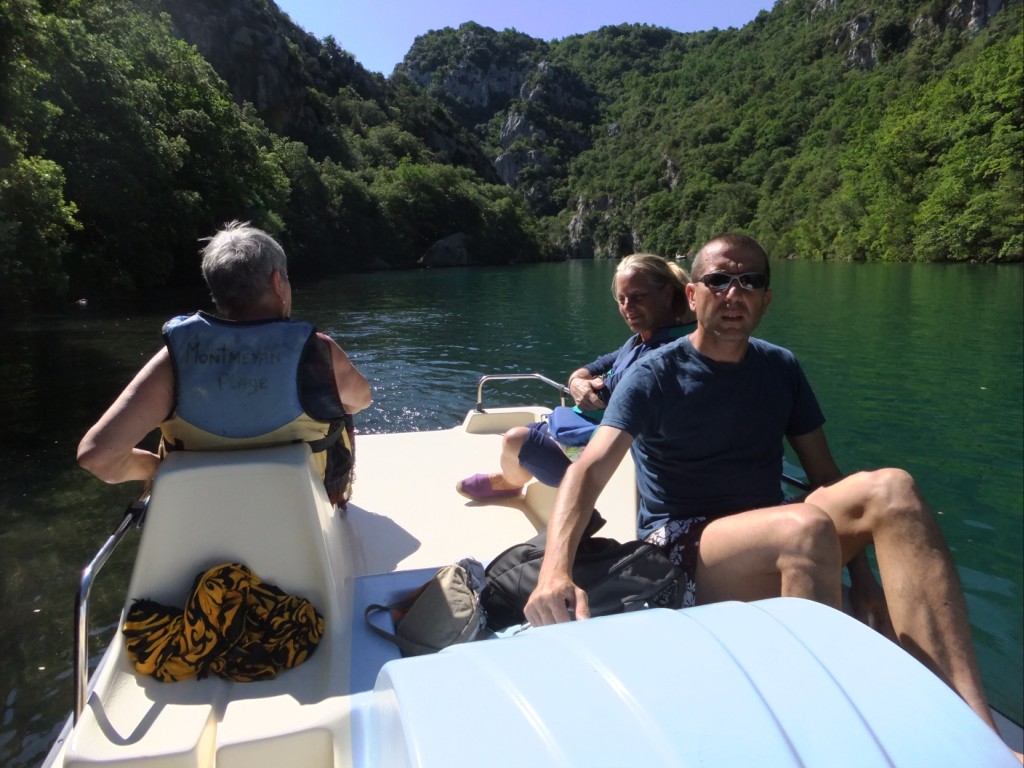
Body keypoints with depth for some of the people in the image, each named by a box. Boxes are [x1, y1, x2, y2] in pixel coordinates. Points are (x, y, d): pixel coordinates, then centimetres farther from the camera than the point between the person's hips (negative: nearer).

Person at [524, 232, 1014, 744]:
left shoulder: (781, 368, 10)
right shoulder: (656, 376, -7)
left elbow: (825, 476, 10)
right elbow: (589, 470, -20)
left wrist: (861, 572, -2)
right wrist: (555, 569, -37)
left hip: (777, 541, 5)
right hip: (680, 548, -5)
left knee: (891, 489, -21)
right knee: (807, 526, -34)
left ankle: (975, 726, -28)